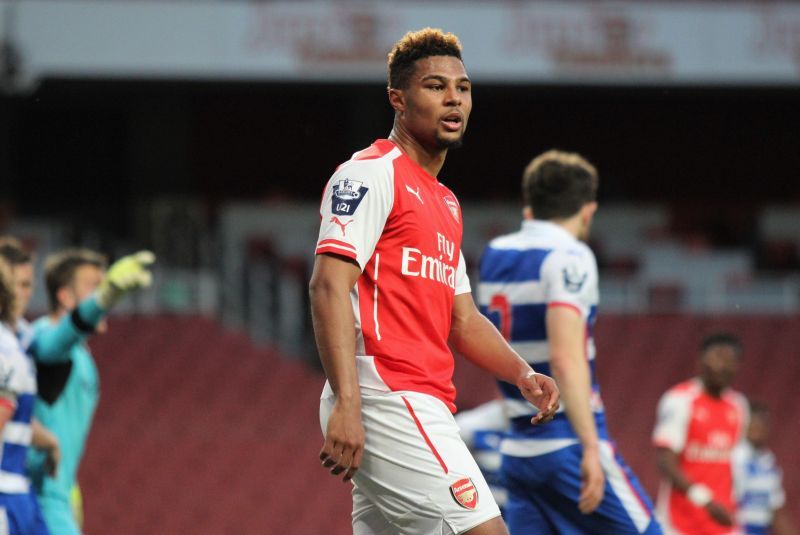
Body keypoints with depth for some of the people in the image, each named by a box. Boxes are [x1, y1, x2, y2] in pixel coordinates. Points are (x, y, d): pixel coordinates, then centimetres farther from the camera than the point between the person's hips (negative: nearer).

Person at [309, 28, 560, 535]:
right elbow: (329, 287, -15)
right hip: (386, 396, -9)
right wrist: (346, 402, -25)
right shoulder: (371, 174, -5)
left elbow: (462, 318, 27)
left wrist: (521, 373, 8)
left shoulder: (446, 203, 25)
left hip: (423, 406, 9)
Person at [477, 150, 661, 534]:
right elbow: (566, 358, -23)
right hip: (568, 445, -7)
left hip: (518, 448, 7)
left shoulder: (495, 254, 11)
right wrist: (591, 447, -27)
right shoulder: (568, 258, -11)